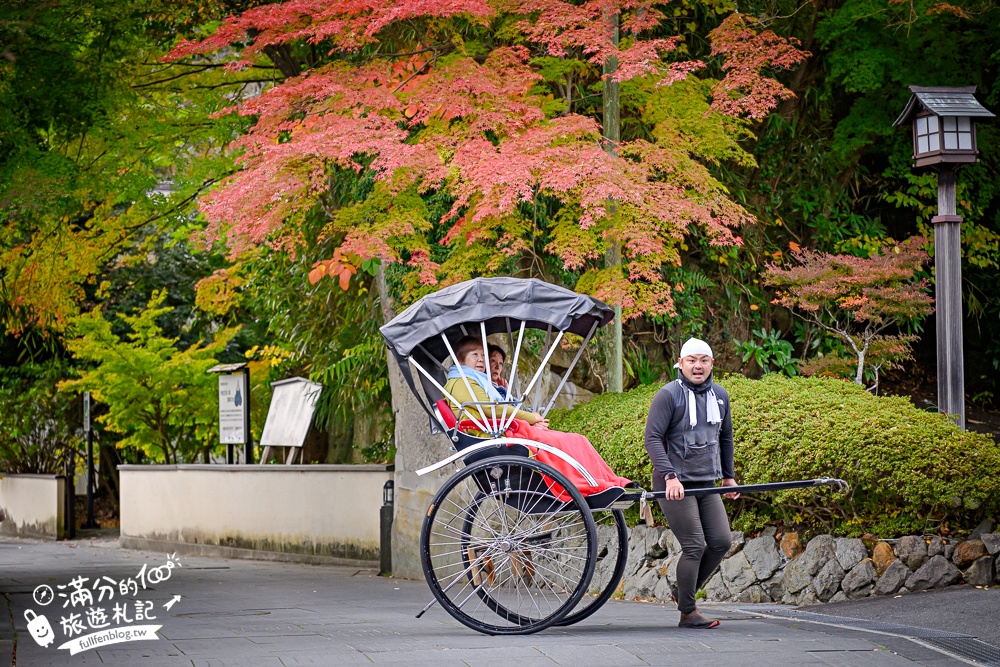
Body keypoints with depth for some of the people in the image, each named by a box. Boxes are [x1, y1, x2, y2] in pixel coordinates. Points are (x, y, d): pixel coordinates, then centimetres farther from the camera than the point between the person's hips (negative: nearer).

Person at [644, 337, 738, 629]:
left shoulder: (719, 396, 9)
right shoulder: (668, 395, -10)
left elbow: (725, 438, 22)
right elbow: (652, 438, -15)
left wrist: (728, 476, 20)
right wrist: (670, 476, -25)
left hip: (706, 484, 7)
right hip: (675, 485, -7)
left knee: (722, 541, 2)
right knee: (694, 547, -10)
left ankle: (684, 590, 20)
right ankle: (687, 613, -1)